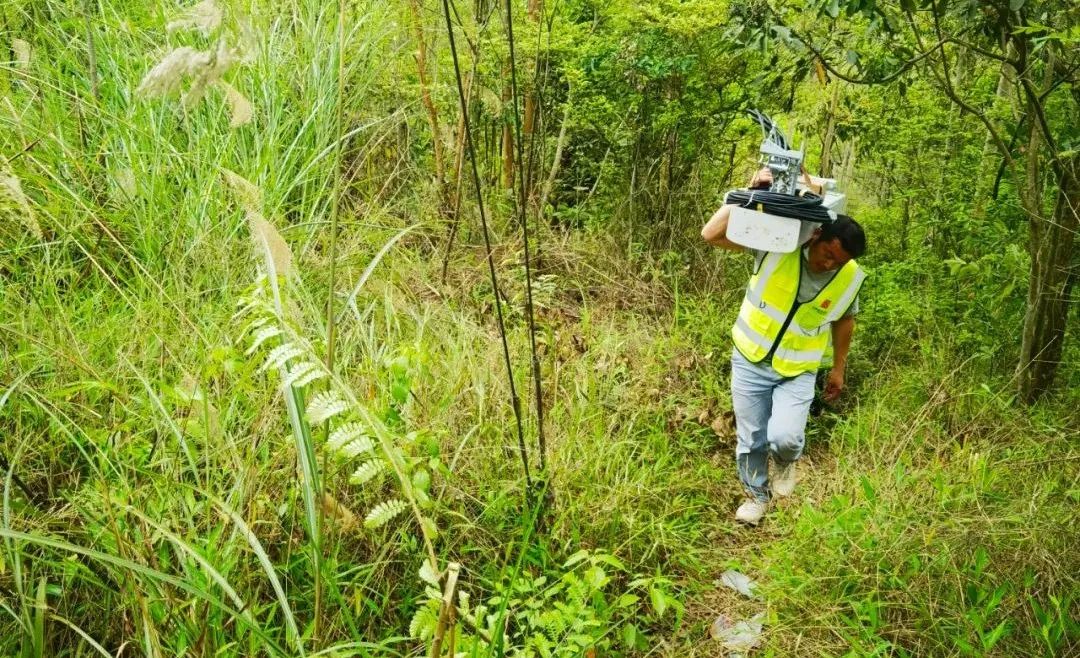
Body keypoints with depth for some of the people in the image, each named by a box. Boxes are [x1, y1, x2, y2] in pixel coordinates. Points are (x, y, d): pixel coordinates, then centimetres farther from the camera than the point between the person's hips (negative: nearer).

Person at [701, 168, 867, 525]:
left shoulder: (851, 278, -11)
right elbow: (712, 234, -24)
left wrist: (838, 368, 15)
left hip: (798, 371, 1)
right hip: (750, 361, 0)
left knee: (785, 438, -18)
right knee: (751, 439, 11)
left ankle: (785, 462, 21)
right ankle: (757, 494, 40)